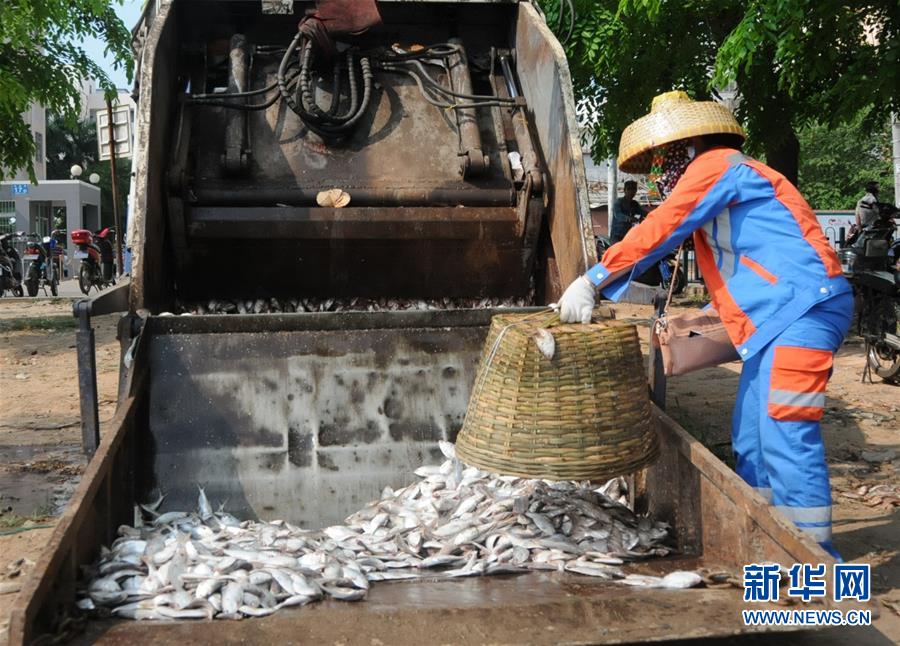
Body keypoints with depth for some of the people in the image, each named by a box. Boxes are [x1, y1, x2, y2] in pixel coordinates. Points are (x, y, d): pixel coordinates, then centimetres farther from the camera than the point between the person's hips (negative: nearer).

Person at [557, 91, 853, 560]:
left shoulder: (717, 165, -6)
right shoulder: (714, 177, 25)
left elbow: (655, 234, -11)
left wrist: (590, 282, -7)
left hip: (805, 307, -10)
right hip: (777, 315, 10)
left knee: (784, 433, -14)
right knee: (750, 433, 10)